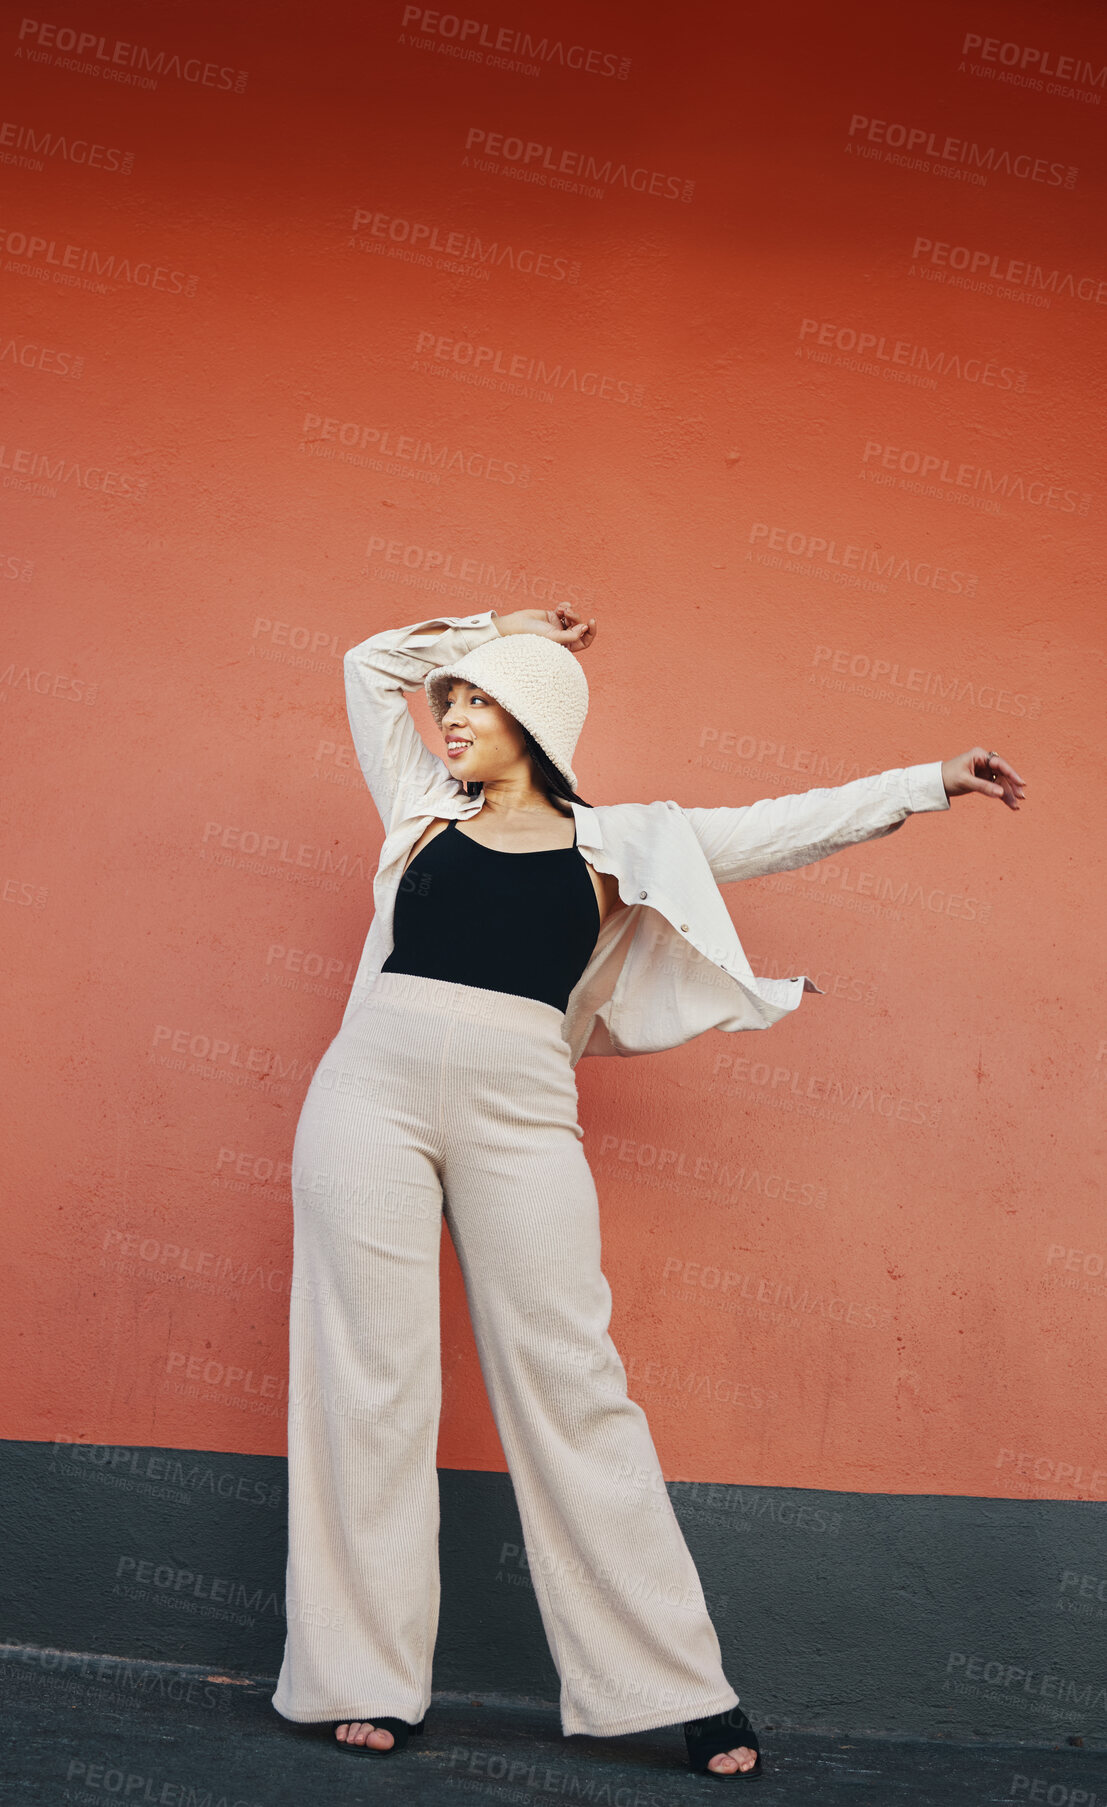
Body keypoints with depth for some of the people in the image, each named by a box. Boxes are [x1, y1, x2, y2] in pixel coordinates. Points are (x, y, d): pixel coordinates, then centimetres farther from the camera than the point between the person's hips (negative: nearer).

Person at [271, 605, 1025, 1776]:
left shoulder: (612, 842, 12)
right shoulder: (423, 808, 16)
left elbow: (780, 829, 15)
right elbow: (372, 665, 26)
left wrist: (931, 782, 16)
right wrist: (494, 625, 25)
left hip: (520, 1116, -1)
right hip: (376, 1094, 1)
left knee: (569, 1382, -1)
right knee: (372, 1376, 0)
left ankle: (674, 1684, 7)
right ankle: (369, 1679, 8)